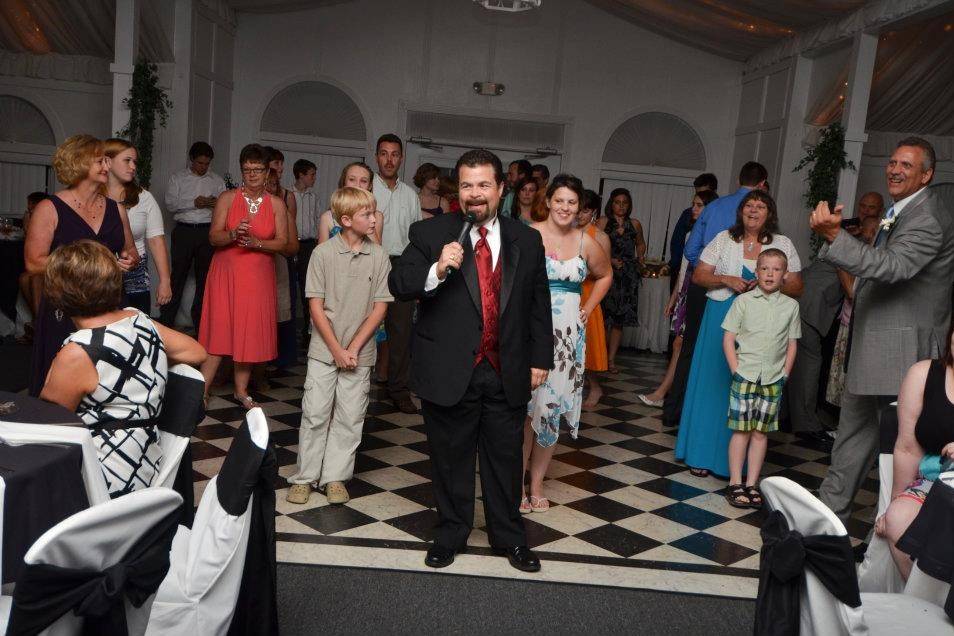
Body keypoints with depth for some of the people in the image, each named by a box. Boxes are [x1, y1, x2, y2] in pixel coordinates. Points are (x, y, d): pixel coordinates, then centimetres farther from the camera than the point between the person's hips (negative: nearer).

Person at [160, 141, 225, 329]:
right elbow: (170, 204, -1)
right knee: (178, 275, -3)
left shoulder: (217, 181, 12)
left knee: (204, 277, 7)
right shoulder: (178, 178, 8)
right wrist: (194, 203, -14)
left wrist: (217, 204, -13)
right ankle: (166, 320, 4)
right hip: (184, 230, -2)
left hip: (208, 231, 2)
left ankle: (200, 320, 17)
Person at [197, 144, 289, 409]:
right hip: (226, 274, -2)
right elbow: (214, 237, -6)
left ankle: (241, 389, 20)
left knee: (251, 332, 6)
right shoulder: (227, 198, 1)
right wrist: (234, 234, -26)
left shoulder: (276, 204, 4)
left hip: (259, 277, 2)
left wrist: (255, 243, -18)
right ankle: (202, 390, 4)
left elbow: (282, 241, -3)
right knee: (219, 330, -3)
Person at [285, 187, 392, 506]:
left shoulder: (379, 256, -2)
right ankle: (304, 477, 17)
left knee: (349, 417, 7)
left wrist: (353, 348, -8)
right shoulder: (323, 253, -6)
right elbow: (316, 306, -5)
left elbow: (380, 307, -2)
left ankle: (335, 477, 20)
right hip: (324, 349, -1)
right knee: (315, 414, 4)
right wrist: (337, 349, -10)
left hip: (359, 353, 2)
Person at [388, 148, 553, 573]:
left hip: (507, 374, 2)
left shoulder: (526, 240, 5)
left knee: (505, 458, 13)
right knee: (451, 458, 13)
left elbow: (539, 304, 10)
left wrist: (540, 358, 8)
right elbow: (398, 284, -11)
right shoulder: (430, 234, -3)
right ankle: (451, 533, 33)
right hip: (449, 372, -2)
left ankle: (509, 537, 32)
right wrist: (437, 270, -29)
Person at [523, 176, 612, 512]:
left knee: (553, 407, 8)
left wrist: (587, 309, 13)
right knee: (524, 407, -1)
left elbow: (605, 275, 22)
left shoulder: (587, 243, 5)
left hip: (567, 335, 4)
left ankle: (537, 483, 22)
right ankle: (516, 482, 14)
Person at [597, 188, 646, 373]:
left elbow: (640, 243, 31)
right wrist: (610, 260, -16)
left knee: (620, 319, 3)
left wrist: (640, 257, 13)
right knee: (603, 318, -8)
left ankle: (611, 359, 9)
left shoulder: (635, 224, 14)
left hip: (628, 275, 4)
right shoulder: (603, 222, 3)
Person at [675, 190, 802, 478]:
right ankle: (702, 455, 12)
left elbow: (796, 287, 5)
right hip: (721, 320, 0)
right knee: (712, 383, 2)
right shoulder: (724, 239, 6)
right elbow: (698, 275, 5)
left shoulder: (783, 244, 6)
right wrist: (726, 280, -12)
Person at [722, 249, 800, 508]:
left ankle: (752, 484, 15)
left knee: (761, 431, 7)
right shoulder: (744, 300, -2)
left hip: (773, 380, 2)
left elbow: (792, 344, 10)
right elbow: (728, 339, -2)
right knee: (741, 430, 0)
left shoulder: (791, 306, 5)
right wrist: (736, 370, -8)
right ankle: (735, 484, 8)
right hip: (745, 376, -2)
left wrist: (784, 374, 2)